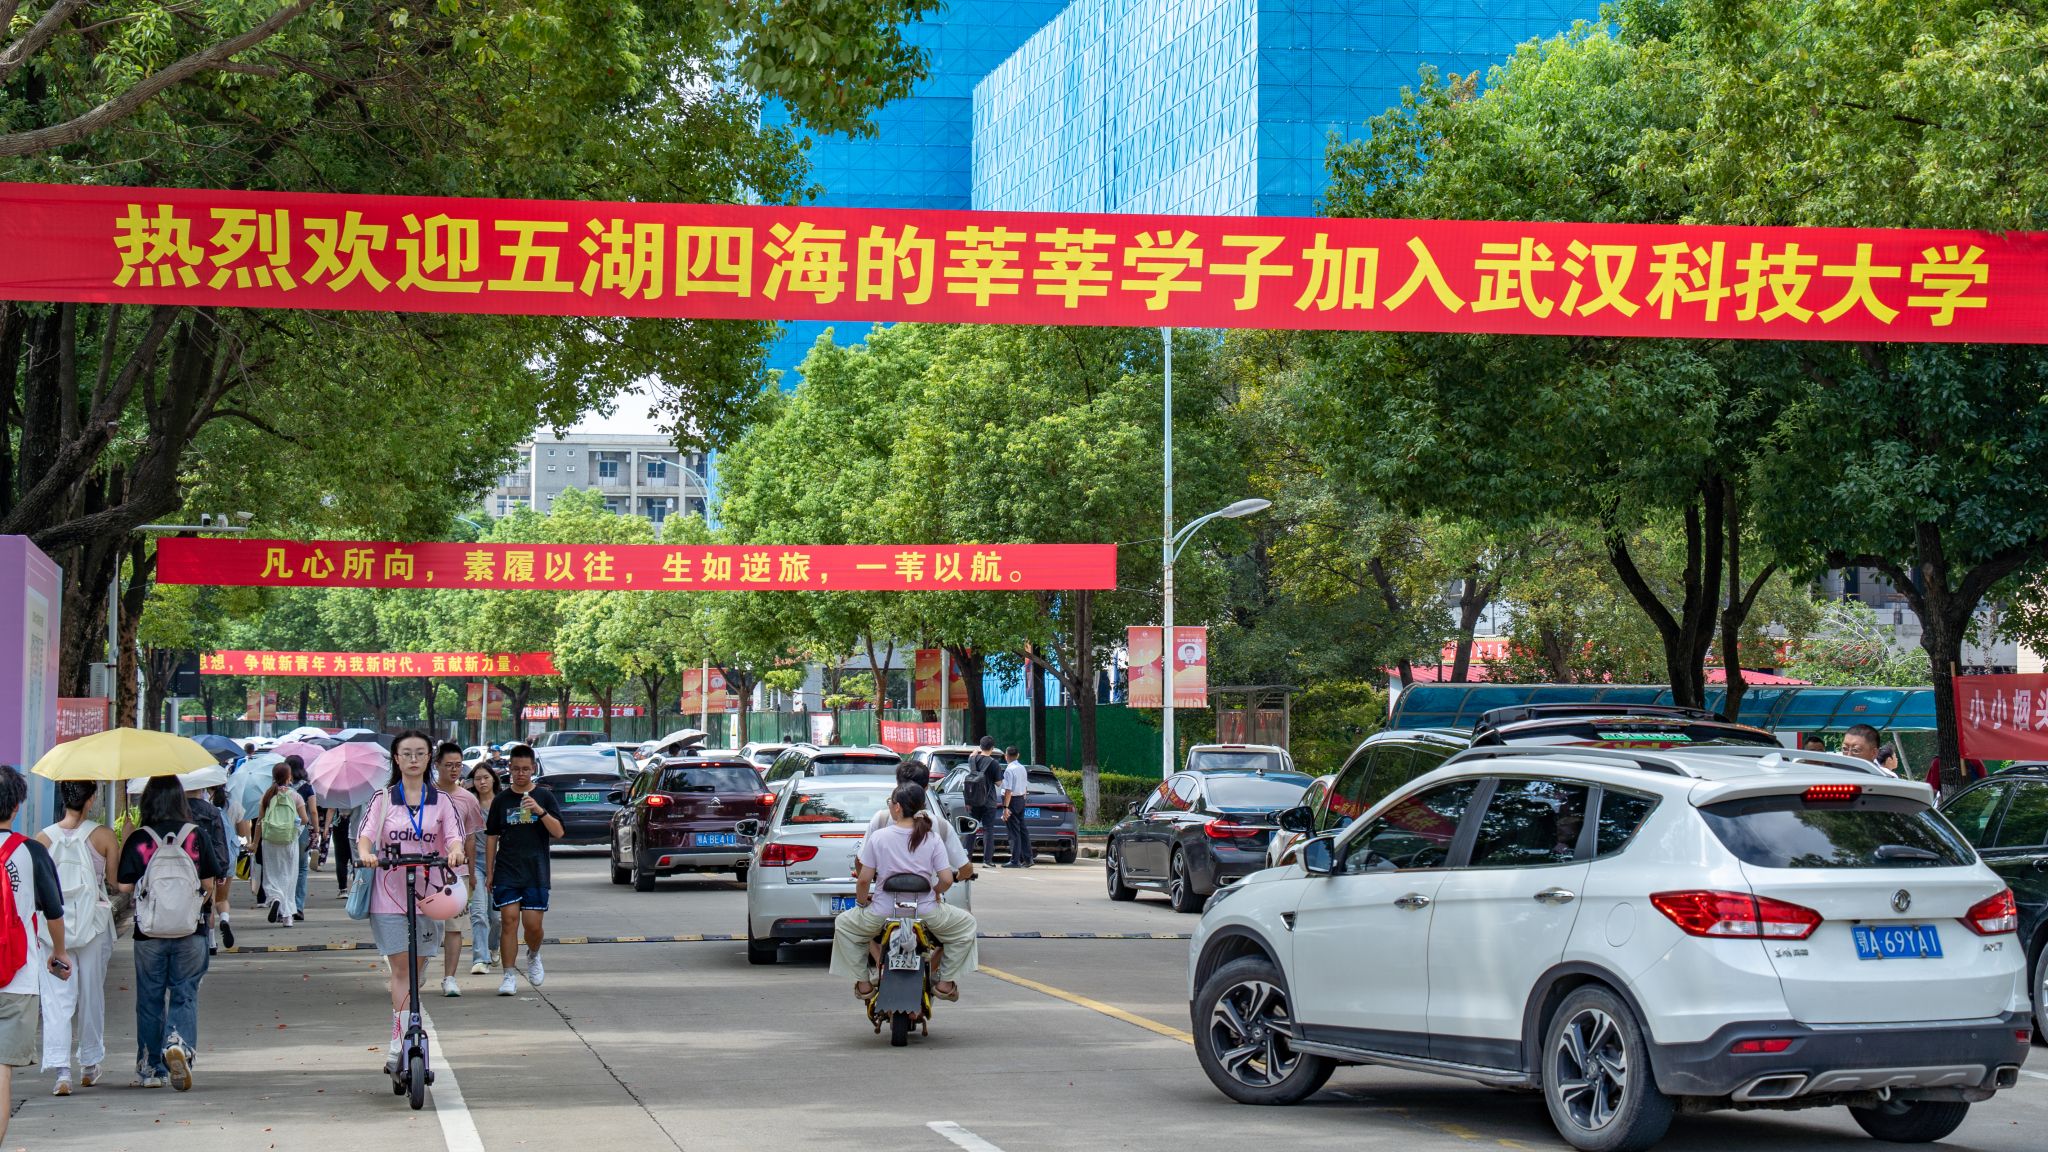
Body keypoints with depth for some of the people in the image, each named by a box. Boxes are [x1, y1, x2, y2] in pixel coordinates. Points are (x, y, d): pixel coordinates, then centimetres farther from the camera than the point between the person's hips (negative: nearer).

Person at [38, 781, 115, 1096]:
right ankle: (89, 1065, 26)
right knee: (92, 994, 16)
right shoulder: (103, 836, -8)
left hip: (53, 925, 0)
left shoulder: (42, 839, -5)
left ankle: (61, 1070, -13)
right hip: (93, 925, 0)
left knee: (57, 999, -1)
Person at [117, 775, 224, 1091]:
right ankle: (179, 1042, -21)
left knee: (149, 997, 11)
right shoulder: (196, 836, -4)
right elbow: (209, 880, 0)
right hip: (190, 931, 0)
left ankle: (149, 1069, 17)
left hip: (149, 932, 0)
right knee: (185, 993, 6)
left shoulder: (138, 840, -7)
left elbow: (124, 885, -7)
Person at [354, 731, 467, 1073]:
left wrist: (455, 851, -24)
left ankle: (398, 1045, 13)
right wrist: (366, 853, -28)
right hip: (389, 894, -2)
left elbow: (454, 836, -1)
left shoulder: (440, 800, 8)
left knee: (416, 970, 5)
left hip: (426, 894, 2)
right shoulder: (383, 799, 5)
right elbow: (366, 833, -6)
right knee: (400, 968, -7)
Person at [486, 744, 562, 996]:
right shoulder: (501, 800, 9)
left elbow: (558, 833, -1)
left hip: (536, 871, -1)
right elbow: (492, 836, 12)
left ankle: (533, 956, 29)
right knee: (509, 921, -7)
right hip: (507, 871, 1)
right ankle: (509, 977, -3)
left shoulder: (544, 796, 6)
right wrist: (489, 871, 7)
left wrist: (540, 811, -17)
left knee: (533, 924, -3)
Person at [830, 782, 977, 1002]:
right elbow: (947, 880, -6)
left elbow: (864, 879, -8)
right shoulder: (932, 839, -3)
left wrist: (861, 902, 12)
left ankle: (864, 982, 22)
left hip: (882, 915, 0)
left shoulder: (877, 837, -7)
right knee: (966, 922, 25)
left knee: (843, 924, 27)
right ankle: (945, 982, 18)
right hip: (926, 914, 0)